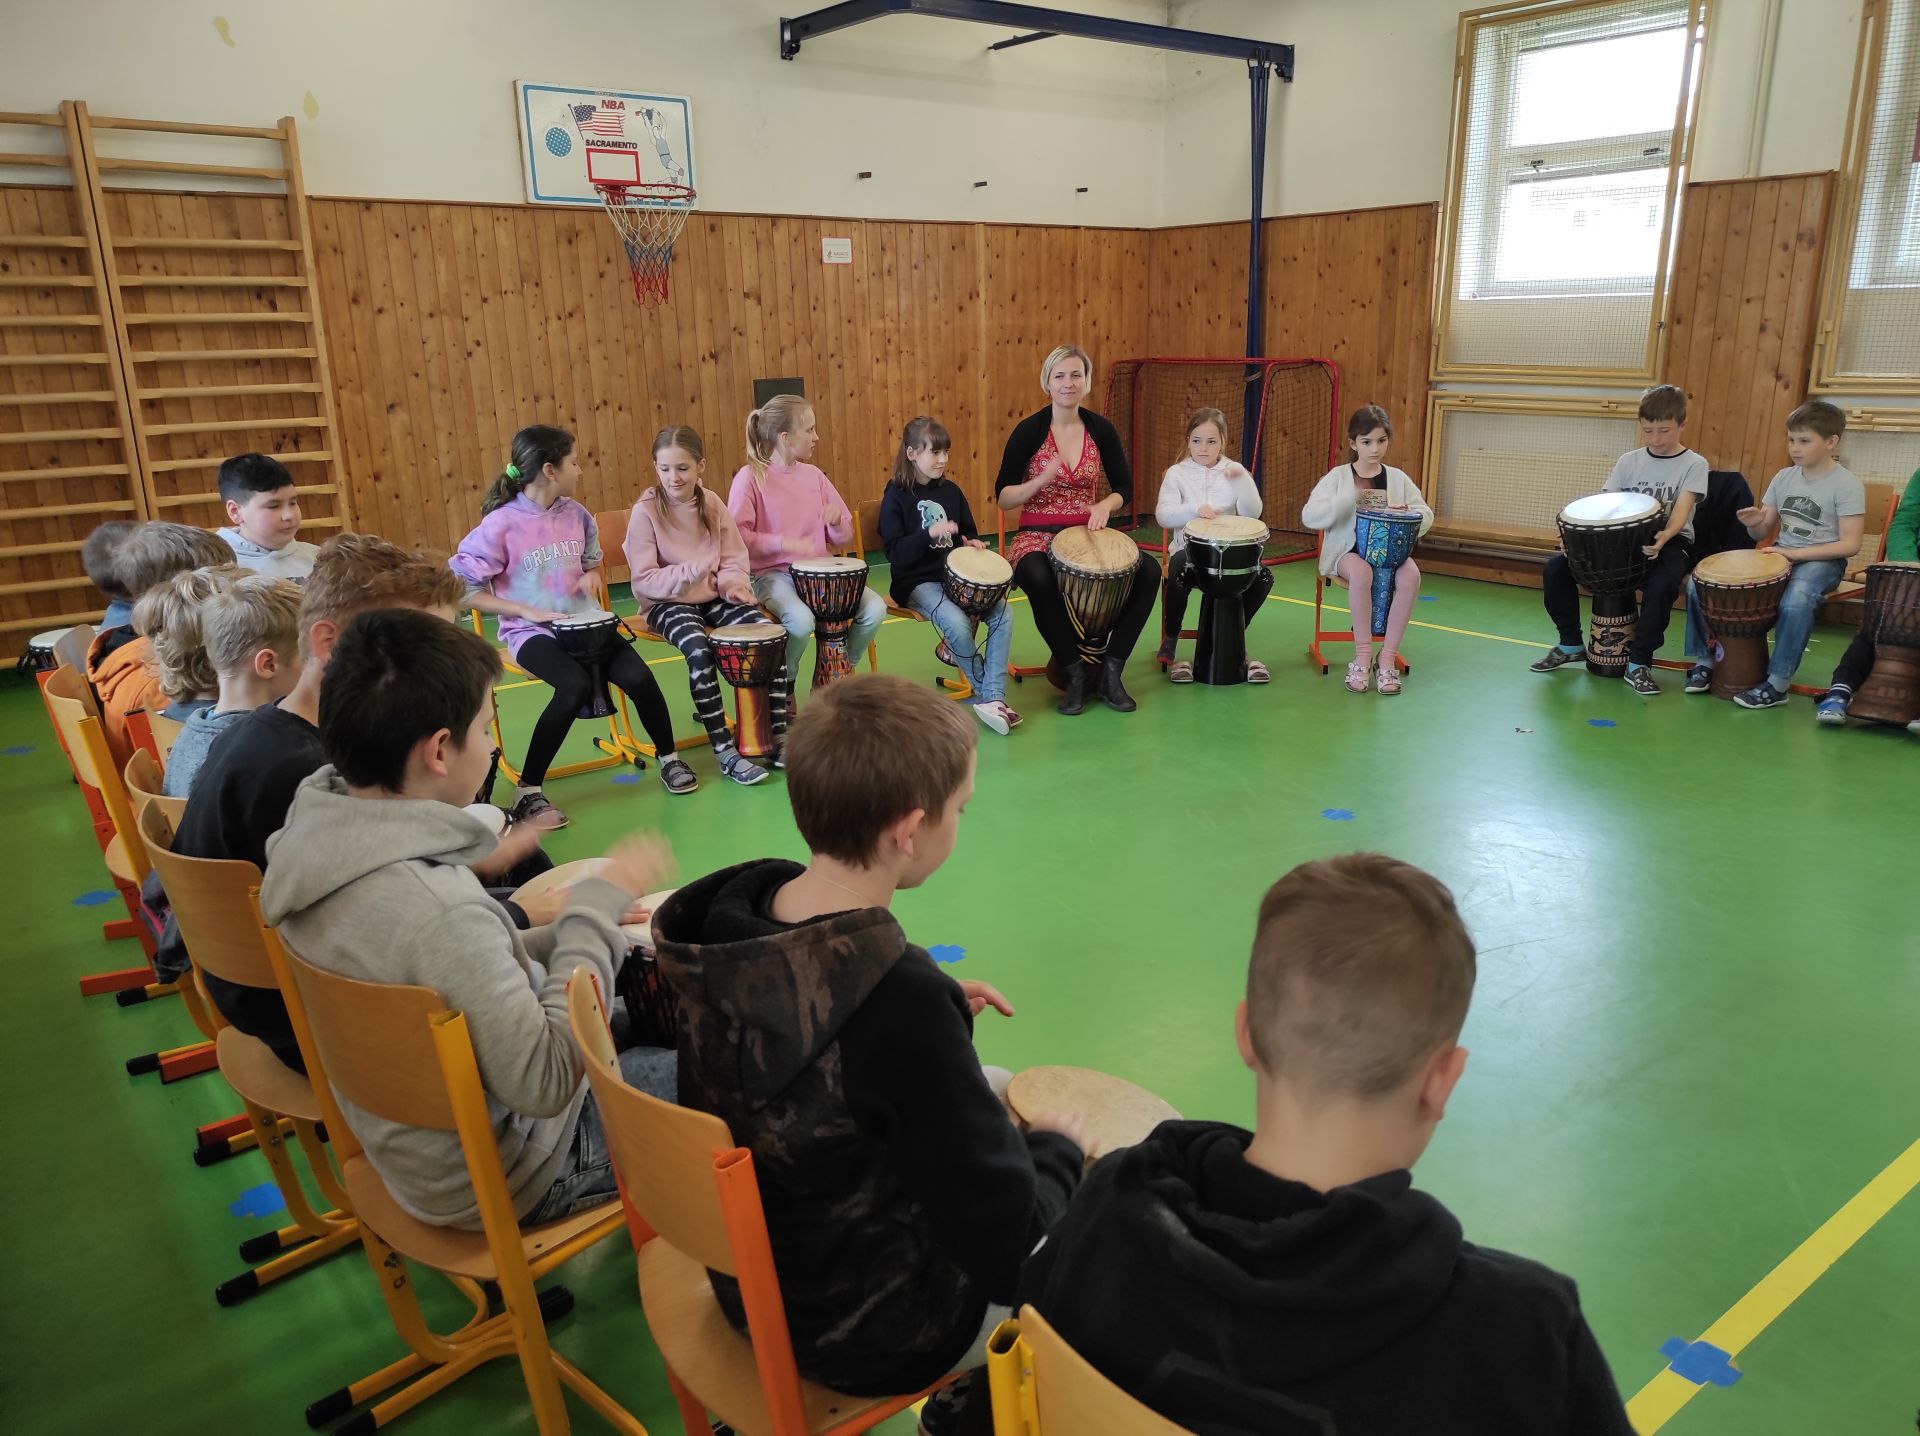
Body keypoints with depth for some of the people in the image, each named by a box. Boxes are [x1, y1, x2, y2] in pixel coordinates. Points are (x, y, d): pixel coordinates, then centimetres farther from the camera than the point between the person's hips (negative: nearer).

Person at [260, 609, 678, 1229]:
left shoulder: (311, 838, -11)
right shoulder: (437, 910, -38)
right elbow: (544, 1084, -29)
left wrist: (574, 932, -4)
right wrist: (599, 908, -24)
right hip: (499, 1181, -8)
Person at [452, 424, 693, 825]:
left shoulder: (576, 514, 5)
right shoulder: (501, 524, -12)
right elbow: (463, 589, -10)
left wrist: (588, 581, -1)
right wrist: (527, 611, -17)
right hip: (530, 632, -4)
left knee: (637, 675, -21)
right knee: (576, 686, -33)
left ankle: (668, 758, 7)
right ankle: (527, 792, -18)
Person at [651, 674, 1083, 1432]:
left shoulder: (735, 904, -14)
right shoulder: (900, 998, -36)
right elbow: (1007, 1246, -27)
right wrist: (1058, 1147, -8)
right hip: (866, 1328, -7)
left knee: (995, 1093, 23)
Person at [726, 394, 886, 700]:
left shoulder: (814, 475, 10)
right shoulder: (751, 477, -5)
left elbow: (843, 538, 15)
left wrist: (837, 522, -8)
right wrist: (784, 543, -24)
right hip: (773, 574, -5)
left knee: (875, 609, -18)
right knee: (801, 619, -36)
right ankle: (784, 687, -5)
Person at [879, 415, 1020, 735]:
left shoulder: (951, 491, 11)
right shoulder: (896, 496, -5)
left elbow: (967, 532, 23)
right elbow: (894, 552, -12)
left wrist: (971, 543, -1)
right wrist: (929, 534, -26)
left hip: (955, 576, 5)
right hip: (916, 582, -5)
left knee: (1003, 614, -20)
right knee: (957, 623, -31)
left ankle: (993, 698, -20)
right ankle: (986, 690, -7)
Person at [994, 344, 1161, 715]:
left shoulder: (1101, 429, 4)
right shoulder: (1029, 431, -5)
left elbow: (1124, 489, 9)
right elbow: (1003, 498, -5)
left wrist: (1105, 505, -13)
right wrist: (1042, 480, -22)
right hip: (1037, 537, -3)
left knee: (1149, 570, -21)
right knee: (1038, 578, -38)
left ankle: (1110, 670, -10)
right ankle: (1075, 672, -18)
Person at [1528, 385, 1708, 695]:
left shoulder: (1694, 465, -3)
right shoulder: (1628, 461, 8)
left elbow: (1681, 510, -17)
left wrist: (1663, 537, -39)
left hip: (1669, 542, -4)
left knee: (1660, 584, -38)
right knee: (1555, 568, -14)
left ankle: (1639, 664, -20)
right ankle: (1571, 644, 5)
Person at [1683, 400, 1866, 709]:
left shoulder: (1847, 486, -9)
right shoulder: (1784, 478, 6)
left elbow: (1850, 545, -14)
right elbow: (1763, 532, 11)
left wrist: (1796, 554, -21)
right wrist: (1754, 523, -13)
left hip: (1822, 561, -6)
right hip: (1780, 554, 6)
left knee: (1795, 602, -40)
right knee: (1698, 582, -10)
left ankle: (1777, 684, -25)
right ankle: (1704, 659, 4)